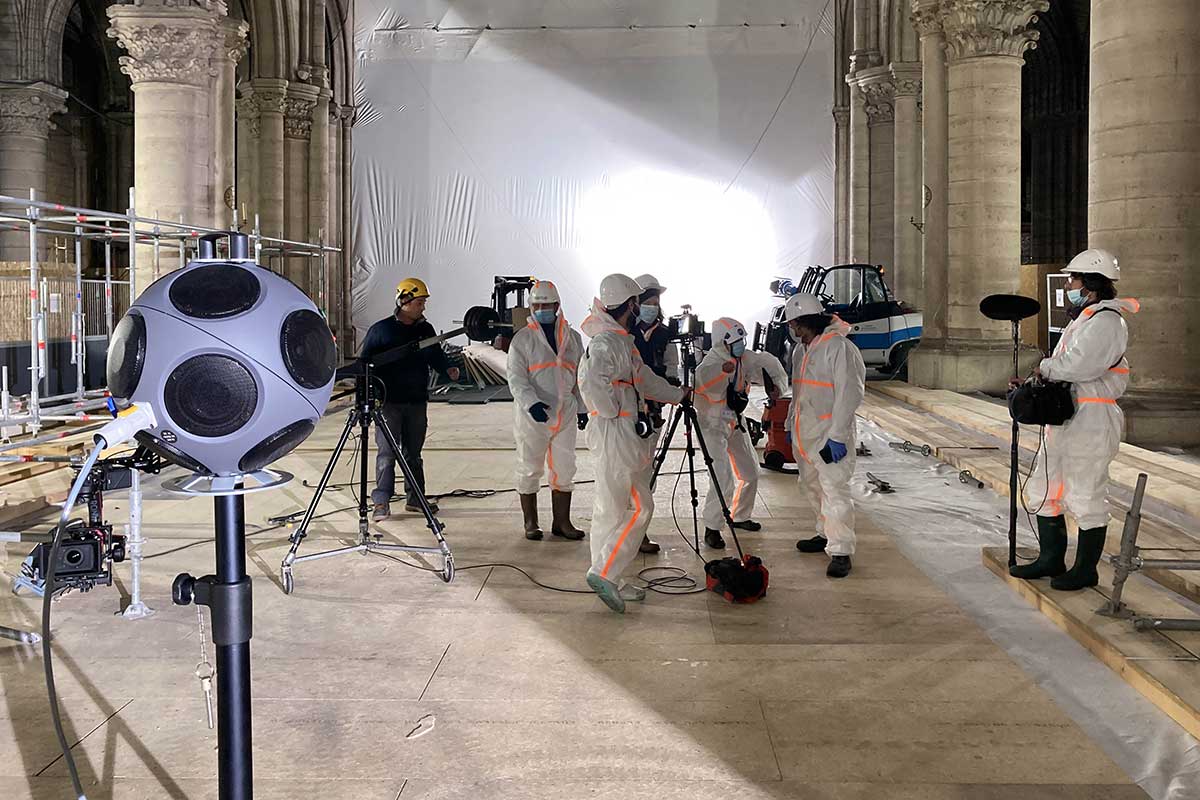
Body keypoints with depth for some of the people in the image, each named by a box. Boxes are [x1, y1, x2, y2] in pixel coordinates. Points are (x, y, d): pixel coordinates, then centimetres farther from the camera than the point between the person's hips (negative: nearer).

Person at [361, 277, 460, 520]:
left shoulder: (425, 330, 11)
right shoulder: (381, 329, -2)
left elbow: (436, 356, 11)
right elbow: (364, 361, 1)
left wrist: (448, 370, -11)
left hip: (417, 402, 4)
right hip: (388, 401, -4)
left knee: (413, 453, 11)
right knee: (387, 452, -7)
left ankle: (415, 498, 19)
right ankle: (382, 502, -5)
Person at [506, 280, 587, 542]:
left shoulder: (572, 337, 11)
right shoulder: (522, 339, -2)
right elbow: (516, 377, -10)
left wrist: (582, 408, 13)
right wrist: (531, 403, -24)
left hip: (565, 414, 4)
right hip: (532, 414, -4)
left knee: (564, 470, 8)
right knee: (529, 469, 4)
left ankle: (562, 522, 18)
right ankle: (530, 522, 15)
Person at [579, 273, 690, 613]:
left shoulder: (621, 340, 17)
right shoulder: (607, 341, -16)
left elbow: (644, 379, 29)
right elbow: (593, 381, -31)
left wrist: (679, 394, 35)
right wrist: (614, 411, -19)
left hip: (622, 435, 10)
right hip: (615, 435, -10)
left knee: (610, 509, 12)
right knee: (639, 507, -7)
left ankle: (609, 581, 19)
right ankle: (604, 572, -6)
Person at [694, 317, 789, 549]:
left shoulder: (744, 358, -5)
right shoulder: (712, 361, -25)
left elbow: (769, 366, 5)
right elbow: (700, 380, -46)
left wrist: (775, 385, -15)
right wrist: (723, 370, -63)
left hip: (735, 422, 8)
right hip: (713, 424, -8)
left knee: (750, 473, 17)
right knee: (724, 481, -17)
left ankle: (739, 517, 38)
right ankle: (711, 528, -2)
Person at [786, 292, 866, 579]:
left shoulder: (840, 348, -15)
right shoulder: (801, 351, 14)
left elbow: (849, 395, -19)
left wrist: (837, 436, -22)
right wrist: (791, 425, 21)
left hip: (830, 436, -9)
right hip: (805, 434, 9)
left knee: (835, 491, -11)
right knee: (813, 486, 18)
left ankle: (841, 552, -9)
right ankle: (826, 534, 33)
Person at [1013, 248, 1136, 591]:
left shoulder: (1106, 321, -14)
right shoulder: (1082, 318, 20)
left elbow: (1078, 365, -26)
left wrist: (1044, 368, -9)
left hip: (1092, 420, -11)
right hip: (1066, 417, 11)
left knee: (1085, 496, -3)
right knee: (1042, 490, 14)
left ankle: (1086, 569, 9)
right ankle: (1051, 559, 25)